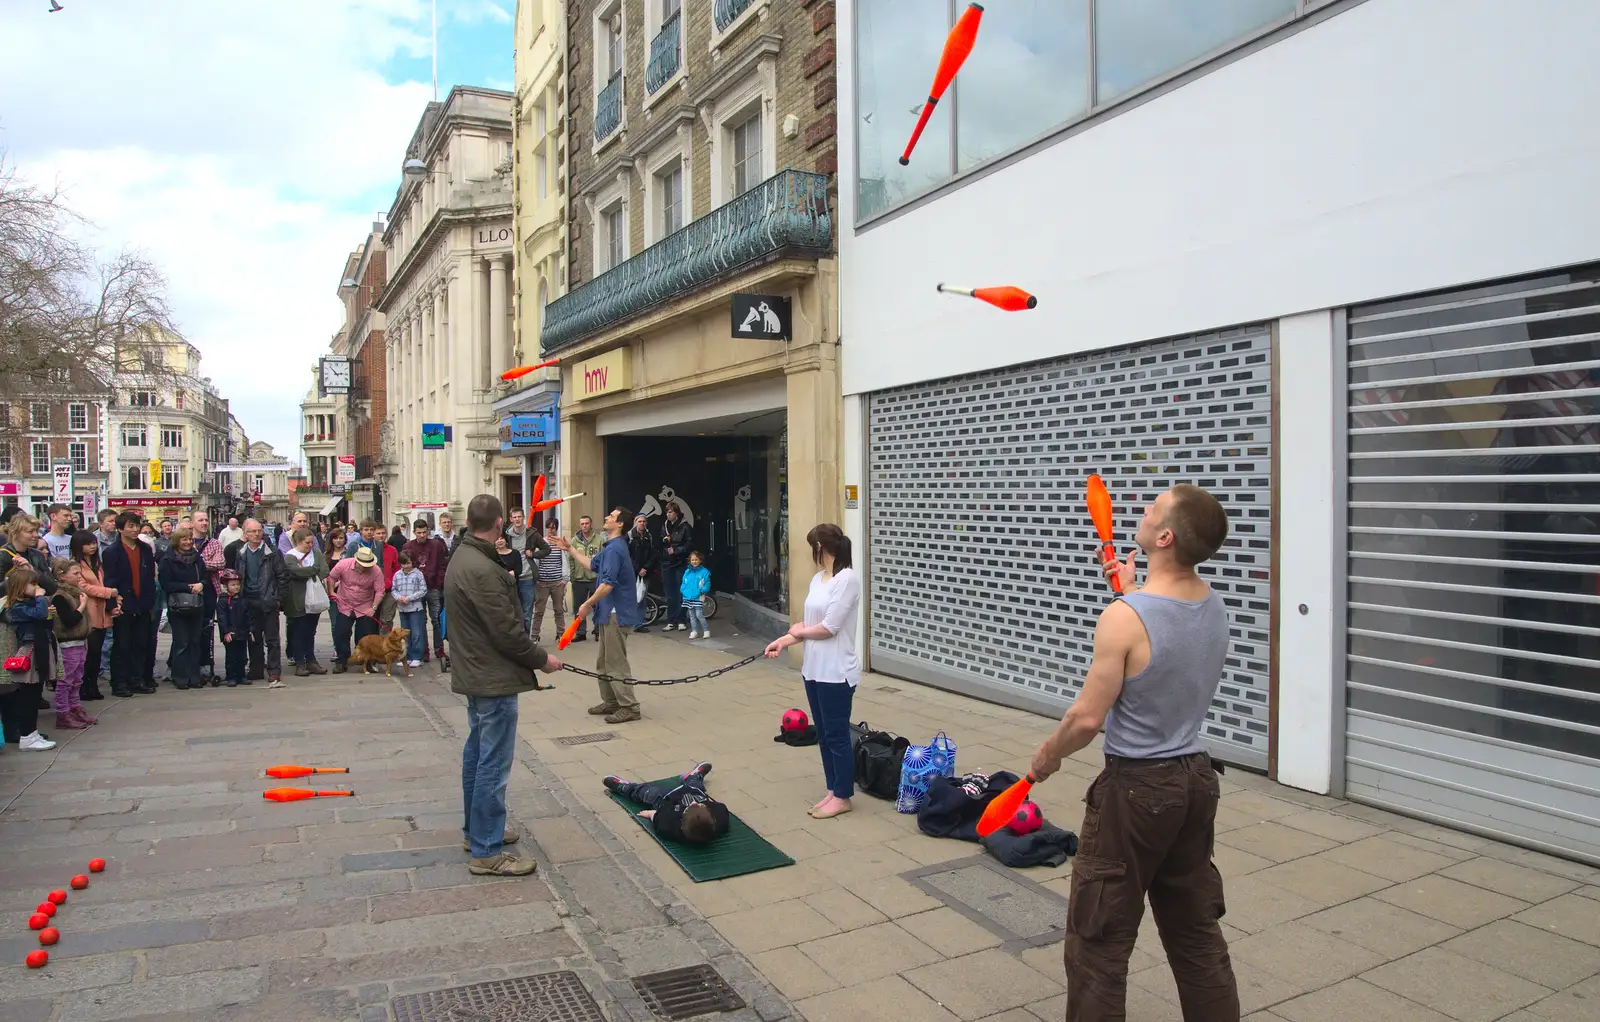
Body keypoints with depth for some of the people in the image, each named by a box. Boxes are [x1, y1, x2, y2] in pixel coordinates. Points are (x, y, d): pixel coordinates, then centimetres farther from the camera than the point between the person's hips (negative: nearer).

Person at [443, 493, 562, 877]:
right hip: (494, 679, -11)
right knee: (493, 765, -4)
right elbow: (507, 631, -22)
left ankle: (475, 829, 34)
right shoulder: (482, 570, -24)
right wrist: (542, 659, -10)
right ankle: (487, 852, 3)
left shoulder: (462, 560, 9)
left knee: (477, 755, 20)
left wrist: (507, 576, 6)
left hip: (475, 674, 11)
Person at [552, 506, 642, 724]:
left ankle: (629, 707, -2)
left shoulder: (614, 548, -19)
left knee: (616, 662, -6)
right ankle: (611, 701, 25)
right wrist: (570, 549, 27)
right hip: (609, 612, 11)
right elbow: (593, 565, 27)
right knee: (604, 661, 17)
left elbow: (608, 584, -25)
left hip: (615, 613, -11)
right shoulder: (611, 547, 15)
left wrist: (588, 604, -16)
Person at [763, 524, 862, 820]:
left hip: (836, 672, -8)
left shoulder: (848, 578, -17)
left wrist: (798, 631, -4)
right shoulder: (817, 579, 9)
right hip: (813, 669, 8)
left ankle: (842, 797, 17)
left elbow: (828, 627, -20)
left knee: (837, 735, 3)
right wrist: (784, 641, 0)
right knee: (824, 734, 15)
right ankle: (833, 790, 27)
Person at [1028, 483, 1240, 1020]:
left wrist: (1048, 753, -2)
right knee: (1197, 931, 22)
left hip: (1135, 787, -7)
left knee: (1098, 941, 8)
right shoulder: (1214, 606, -1)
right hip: (1196, 777, 8)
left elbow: (1088, 718, -20)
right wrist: (1132, 589, 19)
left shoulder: (1124, 617, -24)